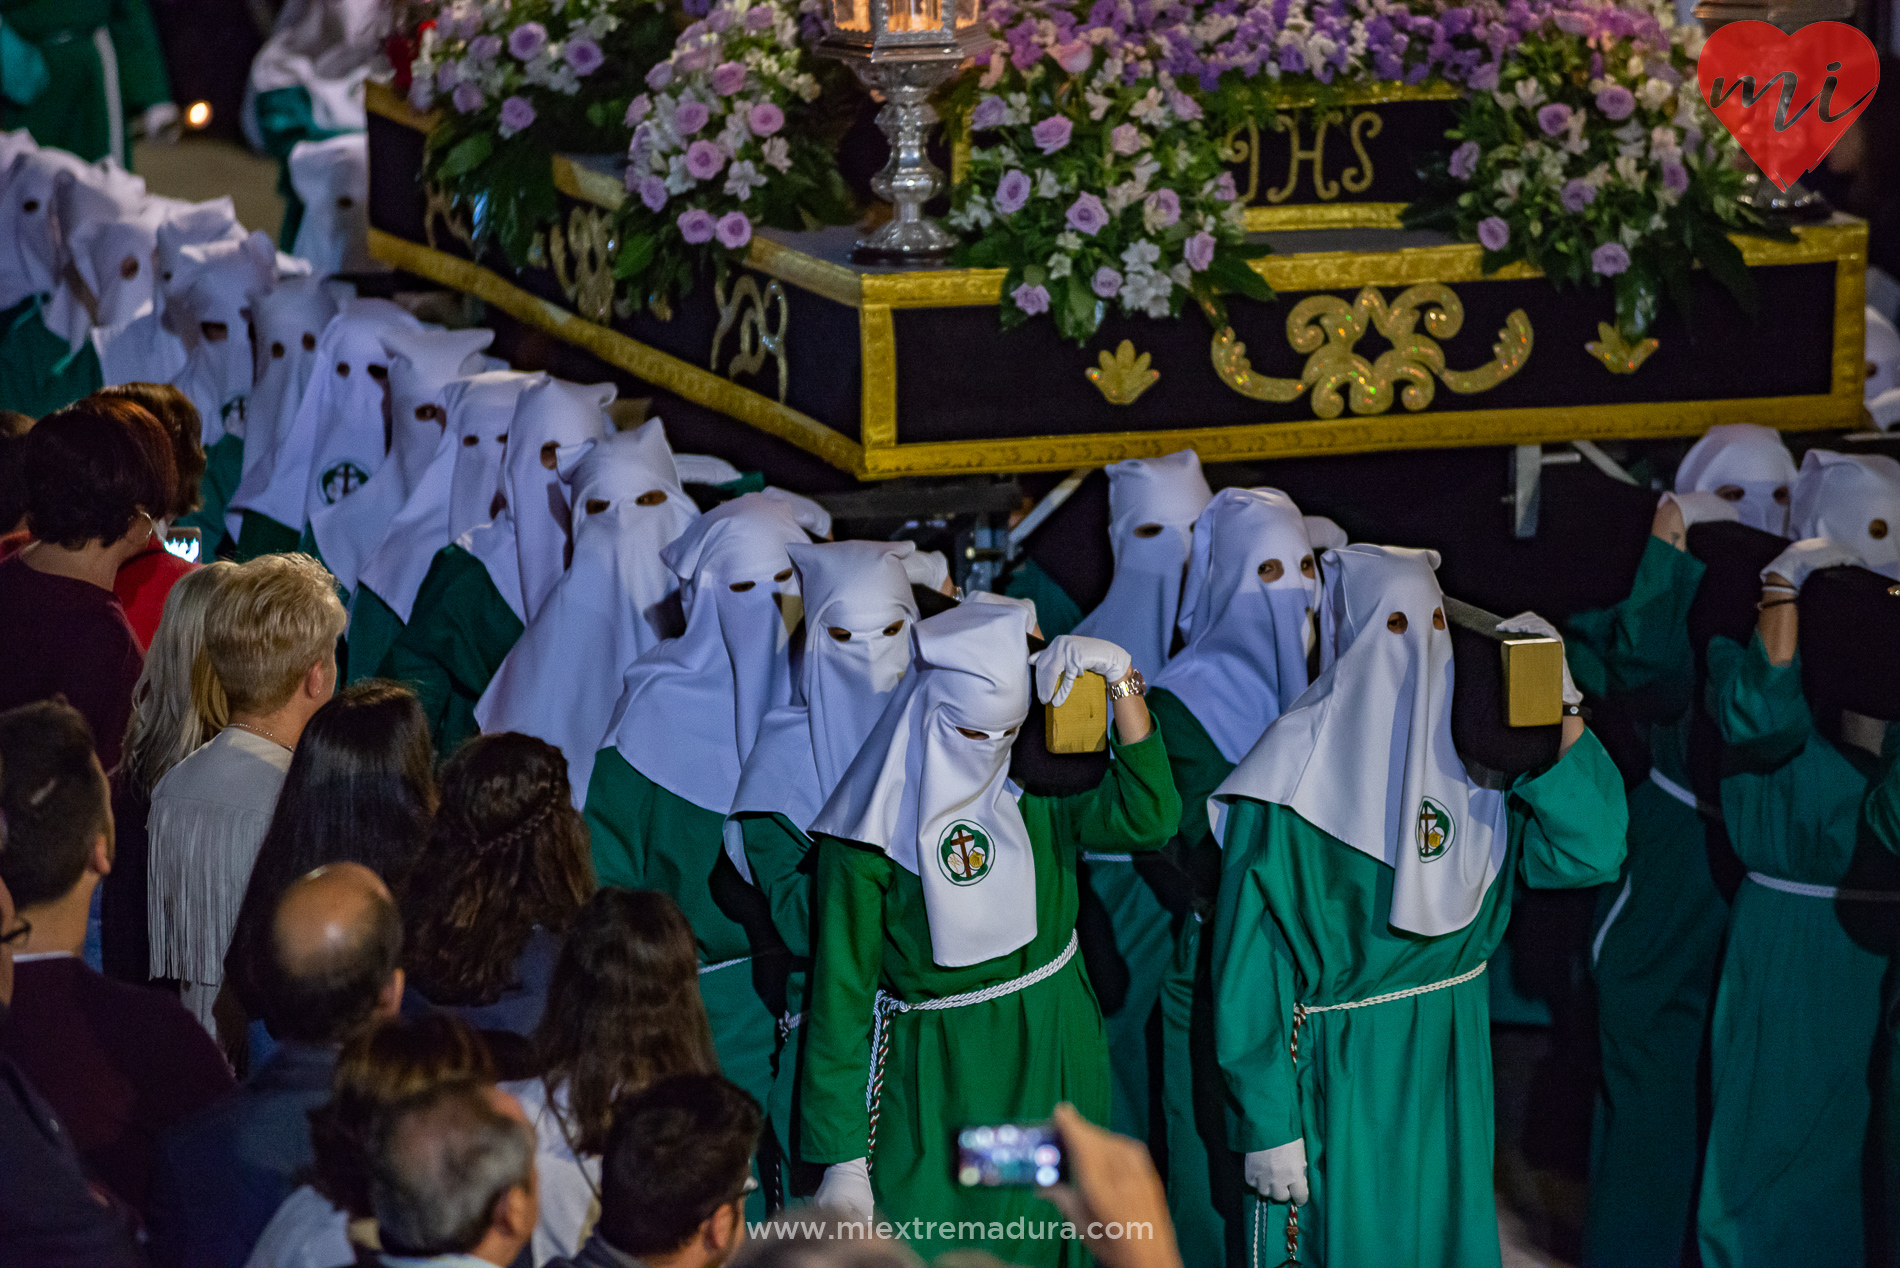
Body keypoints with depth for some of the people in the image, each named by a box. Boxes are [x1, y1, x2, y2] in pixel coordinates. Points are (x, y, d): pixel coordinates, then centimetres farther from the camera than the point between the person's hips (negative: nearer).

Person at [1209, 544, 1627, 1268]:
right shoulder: (1298, 772, -16)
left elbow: (1586, 851, -9)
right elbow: (1249, 956, -15)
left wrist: (1559, 712, -17)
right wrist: (1266, 1121, -16)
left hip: (1452, 1065, 5)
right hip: (1338, 1067, -5)